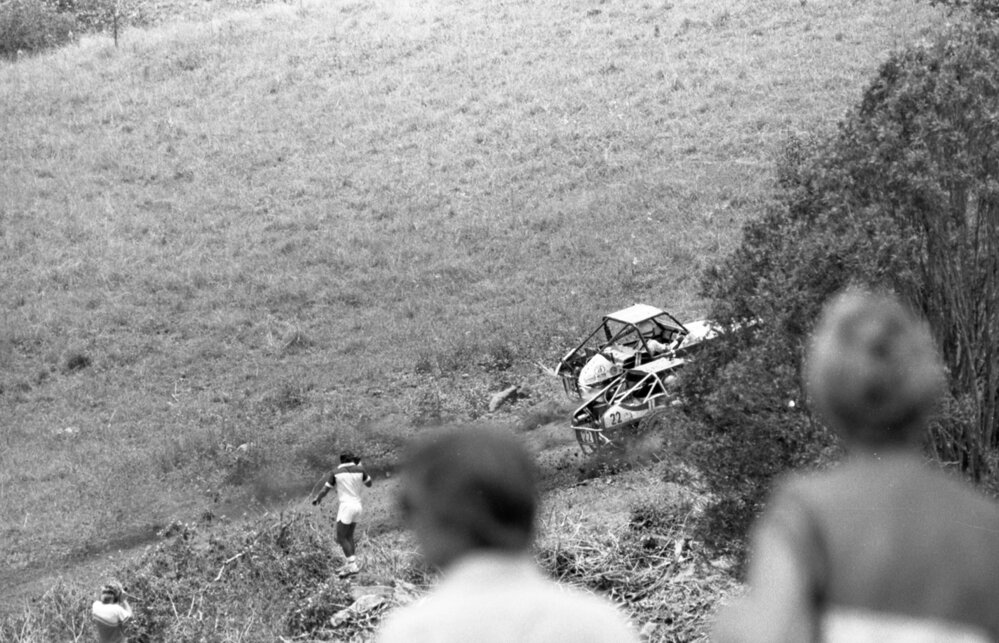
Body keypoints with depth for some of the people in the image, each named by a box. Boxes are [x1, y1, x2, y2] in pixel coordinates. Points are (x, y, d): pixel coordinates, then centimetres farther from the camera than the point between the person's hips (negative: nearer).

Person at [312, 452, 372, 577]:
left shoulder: (336, 472, -5)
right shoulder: (359, 470, 1)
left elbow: (324, 490, 0)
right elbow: (369, 483, 17)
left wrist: (317, 499, 21)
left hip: (346, 506, -6)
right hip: (357, 506, 6)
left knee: (341, 538, -2)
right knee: (349, 536, 16)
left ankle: (352, 566, -10)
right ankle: (350, 564, 14)